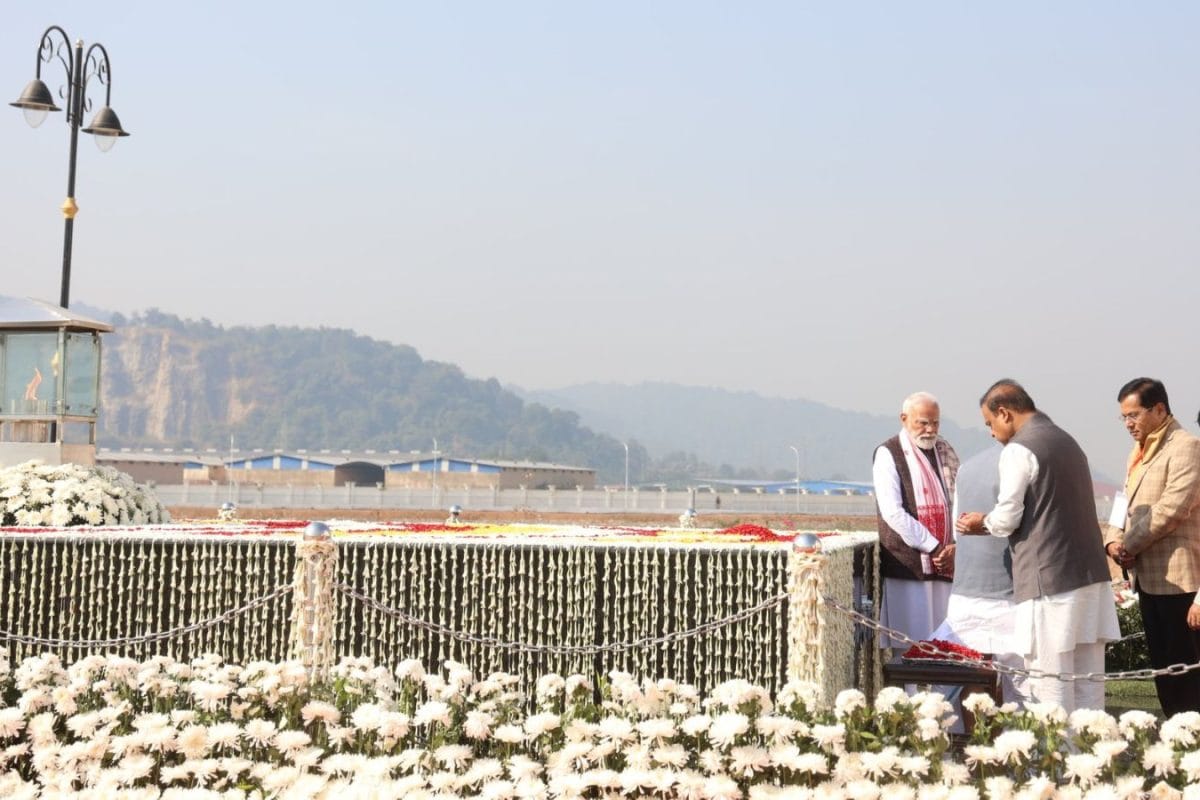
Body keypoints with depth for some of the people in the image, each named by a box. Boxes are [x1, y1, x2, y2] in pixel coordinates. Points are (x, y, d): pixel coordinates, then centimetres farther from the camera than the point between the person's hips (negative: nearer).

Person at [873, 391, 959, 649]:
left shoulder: (945, 451, 14)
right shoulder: (888, 454, -3)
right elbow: (893, 513, -12)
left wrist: (955, 546, -5)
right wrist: (934, 547, -12)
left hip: (946, 563, 5)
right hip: (908, 566, -5)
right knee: (908, 644, -4)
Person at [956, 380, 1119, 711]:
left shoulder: (1018, 450, -9)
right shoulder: (1067, 442, 17)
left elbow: (1007, 518, -11)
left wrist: (983, 522, 10)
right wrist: (988, 523, 24)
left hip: (1048, 583, -8)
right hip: (1091, 575, 8)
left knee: (1048, 689, -3)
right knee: (1087, 687, 8)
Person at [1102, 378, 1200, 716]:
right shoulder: (1141, 453, 19)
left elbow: (1172, 508, -19)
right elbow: (1126, 507, 21)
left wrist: (1130, 545, -11)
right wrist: (1113, 540, 1)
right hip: (1149, 579, 9)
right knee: (1163, 670, 12)